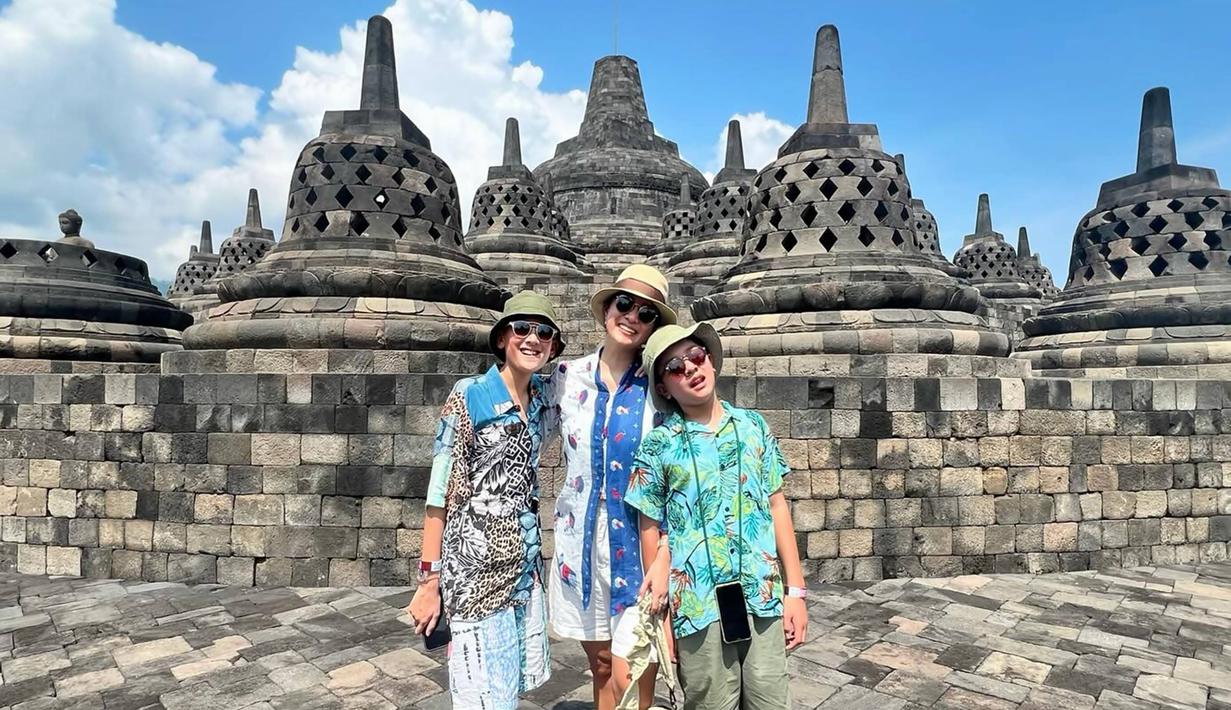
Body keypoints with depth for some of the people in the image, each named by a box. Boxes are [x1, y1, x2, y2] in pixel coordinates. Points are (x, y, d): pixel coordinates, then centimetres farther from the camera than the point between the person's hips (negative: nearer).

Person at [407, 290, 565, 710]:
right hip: (475, 566, -5)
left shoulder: (543, 402, 5)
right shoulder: (469, 396, -12)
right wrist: (429, 581, -10)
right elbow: (440, 493, -11)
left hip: (526, 564, 6)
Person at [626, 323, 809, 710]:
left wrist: (795, 589, 4)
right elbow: (651, 529, 1)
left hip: (762, 595, 2)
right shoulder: (658, 445, -3)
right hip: (697, 604, -2)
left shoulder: (753, 425, 4)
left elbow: (777, 506, 6)